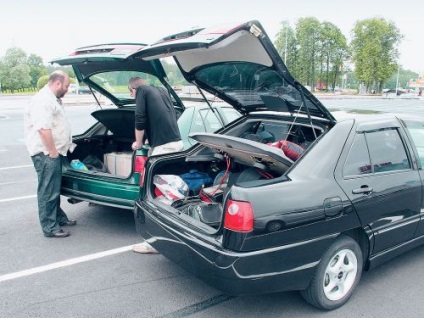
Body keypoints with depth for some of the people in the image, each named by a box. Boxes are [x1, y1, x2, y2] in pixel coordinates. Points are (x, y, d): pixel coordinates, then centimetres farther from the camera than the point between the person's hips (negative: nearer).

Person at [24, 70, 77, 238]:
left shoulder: (53, 99, 16)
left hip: (53, 152, 11)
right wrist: (52, 152, -22)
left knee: (54, 188, 20)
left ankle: (59, 217, 33)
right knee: (48, 191, -4)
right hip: (46, 153, -11)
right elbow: (43, 129, -26)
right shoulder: (43, 100, -18)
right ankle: (50, 228, 4)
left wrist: (58, 150, 27)